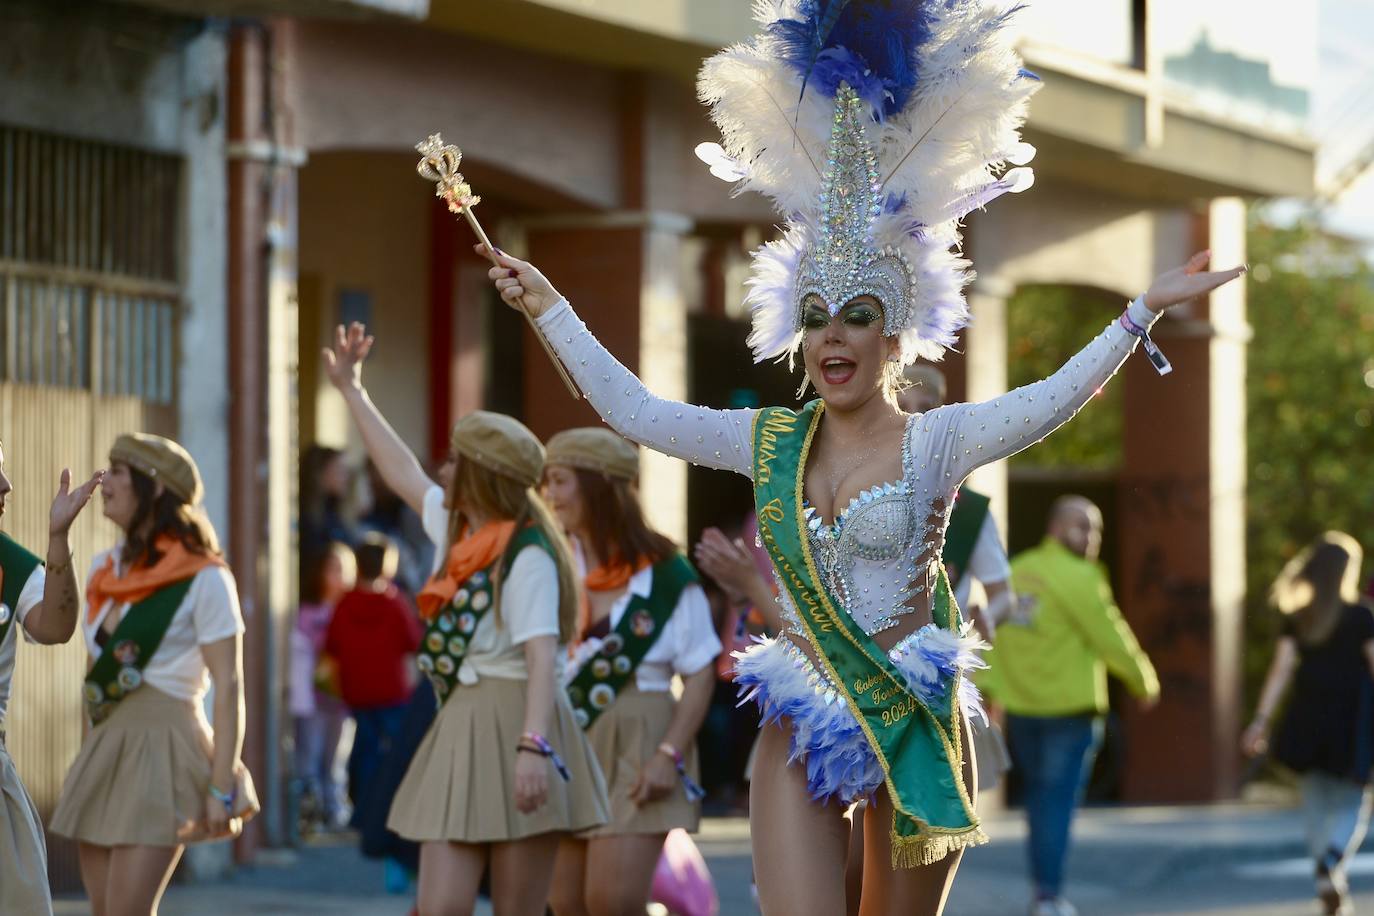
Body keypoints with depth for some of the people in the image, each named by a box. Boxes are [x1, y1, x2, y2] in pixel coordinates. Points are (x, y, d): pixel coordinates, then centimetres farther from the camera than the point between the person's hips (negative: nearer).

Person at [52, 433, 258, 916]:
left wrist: (222, 787, -16)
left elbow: (229, 686, -11)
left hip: (161, 749, -7)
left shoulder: (203, 579, -8)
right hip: (102, 751, 7)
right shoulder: (105, 570, 12)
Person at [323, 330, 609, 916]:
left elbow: (543, 657, -23)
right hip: (459, 734, 8)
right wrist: (351, 390, 37)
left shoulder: (526, 557, -12)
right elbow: (402, 471, 29)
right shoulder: (458, 531, 14)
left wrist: (533, 746, -35)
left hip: (513, 734, -8)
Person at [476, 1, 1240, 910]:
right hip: (806, 726, 2)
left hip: (917, 723, -2)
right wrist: (550, 309, 13)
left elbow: (1047, 402, -16)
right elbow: (635, 410, 10)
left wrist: (1145, 310, -25)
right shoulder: (772, 442, 7)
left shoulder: (934, 443, -3)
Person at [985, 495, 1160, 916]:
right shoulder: (1078, 578, -13)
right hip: (1070, 708, -6)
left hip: (1020, 708, 6)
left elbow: (991, 633, 2)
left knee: (1038, 800, 16)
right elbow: (1110, 637, -12)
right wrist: (1144, 681, 2)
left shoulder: (1016, 572, 8)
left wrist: (986, 689, 1)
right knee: (1058, 802, -3)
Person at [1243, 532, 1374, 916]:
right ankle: (1332, 866, -25)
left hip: (1308, 722, 3)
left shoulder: (1297, 619, 3)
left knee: (1317, 799, 17)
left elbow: (1281, 669, -5)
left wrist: (1262, 720, -8)